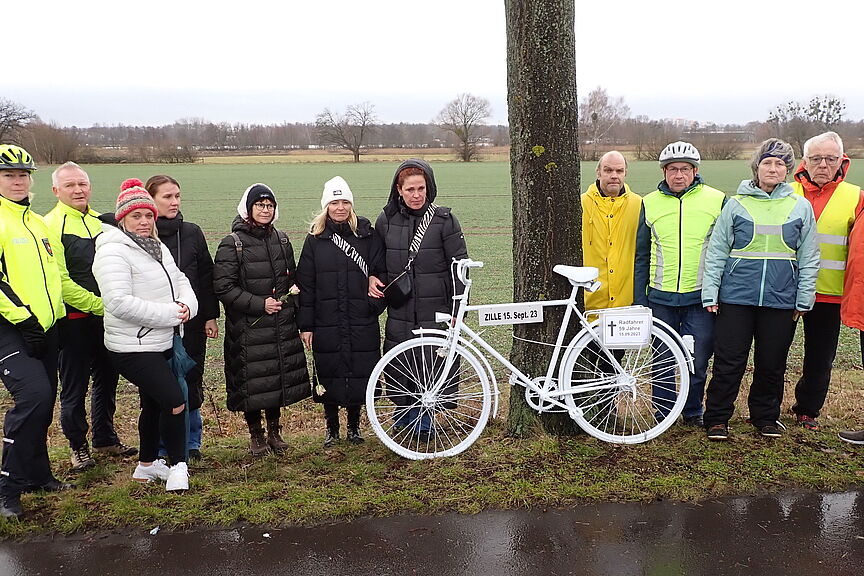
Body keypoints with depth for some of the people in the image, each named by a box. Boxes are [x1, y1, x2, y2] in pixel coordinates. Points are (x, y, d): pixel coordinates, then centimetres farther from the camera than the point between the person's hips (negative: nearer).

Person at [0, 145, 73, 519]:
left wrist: (53, 316, 14)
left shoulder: (38, 224, 17)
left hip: (44, 329, 8)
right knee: (33, 395, -21)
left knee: (42, 403, 13)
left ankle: (37, 475, 28)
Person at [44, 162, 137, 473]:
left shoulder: (101, 221, 11)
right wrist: (97, 304, -17)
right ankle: (78, 445, 21)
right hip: (74, 320, -6)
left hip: (108, 318, 7)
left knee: (107, 379, 16)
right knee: (75, 386, 4)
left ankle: (105, 438, 32)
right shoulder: (51, 226, -11)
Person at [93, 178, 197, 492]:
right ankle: (177, 465, 5)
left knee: (153, 404, 20)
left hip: (162, 342, 10)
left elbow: (180, 280, 15)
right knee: (174, 401, -14)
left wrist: (187, 304, -9)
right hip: (134, 347, -10)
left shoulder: (157, 248, 12)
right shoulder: (113, 251, -17)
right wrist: (170, 313, -23)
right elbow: (119, 303, -26)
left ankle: (147, 465, 37)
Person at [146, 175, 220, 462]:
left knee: (191, 383, 9)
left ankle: (191, 443, 24)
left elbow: (206, 276, 9)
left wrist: (211, 315, 6)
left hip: (192, 322, 3)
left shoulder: (192, 232, 6)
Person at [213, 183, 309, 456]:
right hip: (248, 328, -5)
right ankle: (255, 434, 19)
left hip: (282, 325, 5)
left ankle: (274, 430, 26)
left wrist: (288, 298, 7)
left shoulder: (281, 239, 11)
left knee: (280, 376, 9)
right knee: (252, 381, 0)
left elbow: (292, 277, 23)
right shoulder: (232, 244, -6)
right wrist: (259, 304, -16)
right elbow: (223, 288, -11)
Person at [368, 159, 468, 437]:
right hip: (399, 312, 3)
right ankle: (405, 417, 30)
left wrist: (457, 309, -4)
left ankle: (423, 424, 21)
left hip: (435, 312, -2)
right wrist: (373, 277, -1)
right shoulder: (386, 221, 5)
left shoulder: (444, 220, -3)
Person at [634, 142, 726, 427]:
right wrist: (639, 299, 7)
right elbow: (641, 256, 10)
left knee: (697, 359, 4)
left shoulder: (717, 200, 1)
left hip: (700, 296, -1)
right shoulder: (650, 203, 6)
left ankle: (693, 412, 25)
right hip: (661, 297, 1)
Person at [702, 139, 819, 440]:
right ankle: (717, 419, 13)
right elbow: (716, 252, 3)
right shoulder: (736, 205, 3)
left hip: (781, 299, 2)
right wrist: (710, 293, -3)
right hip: (736, 296, -1)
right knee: (729, 361, 0)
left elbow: (809, 258, 9)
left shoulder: (800, 206, 7)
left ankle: (765, 417, 27)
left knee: (772, 363, 10)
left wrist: (804, 299, 4)